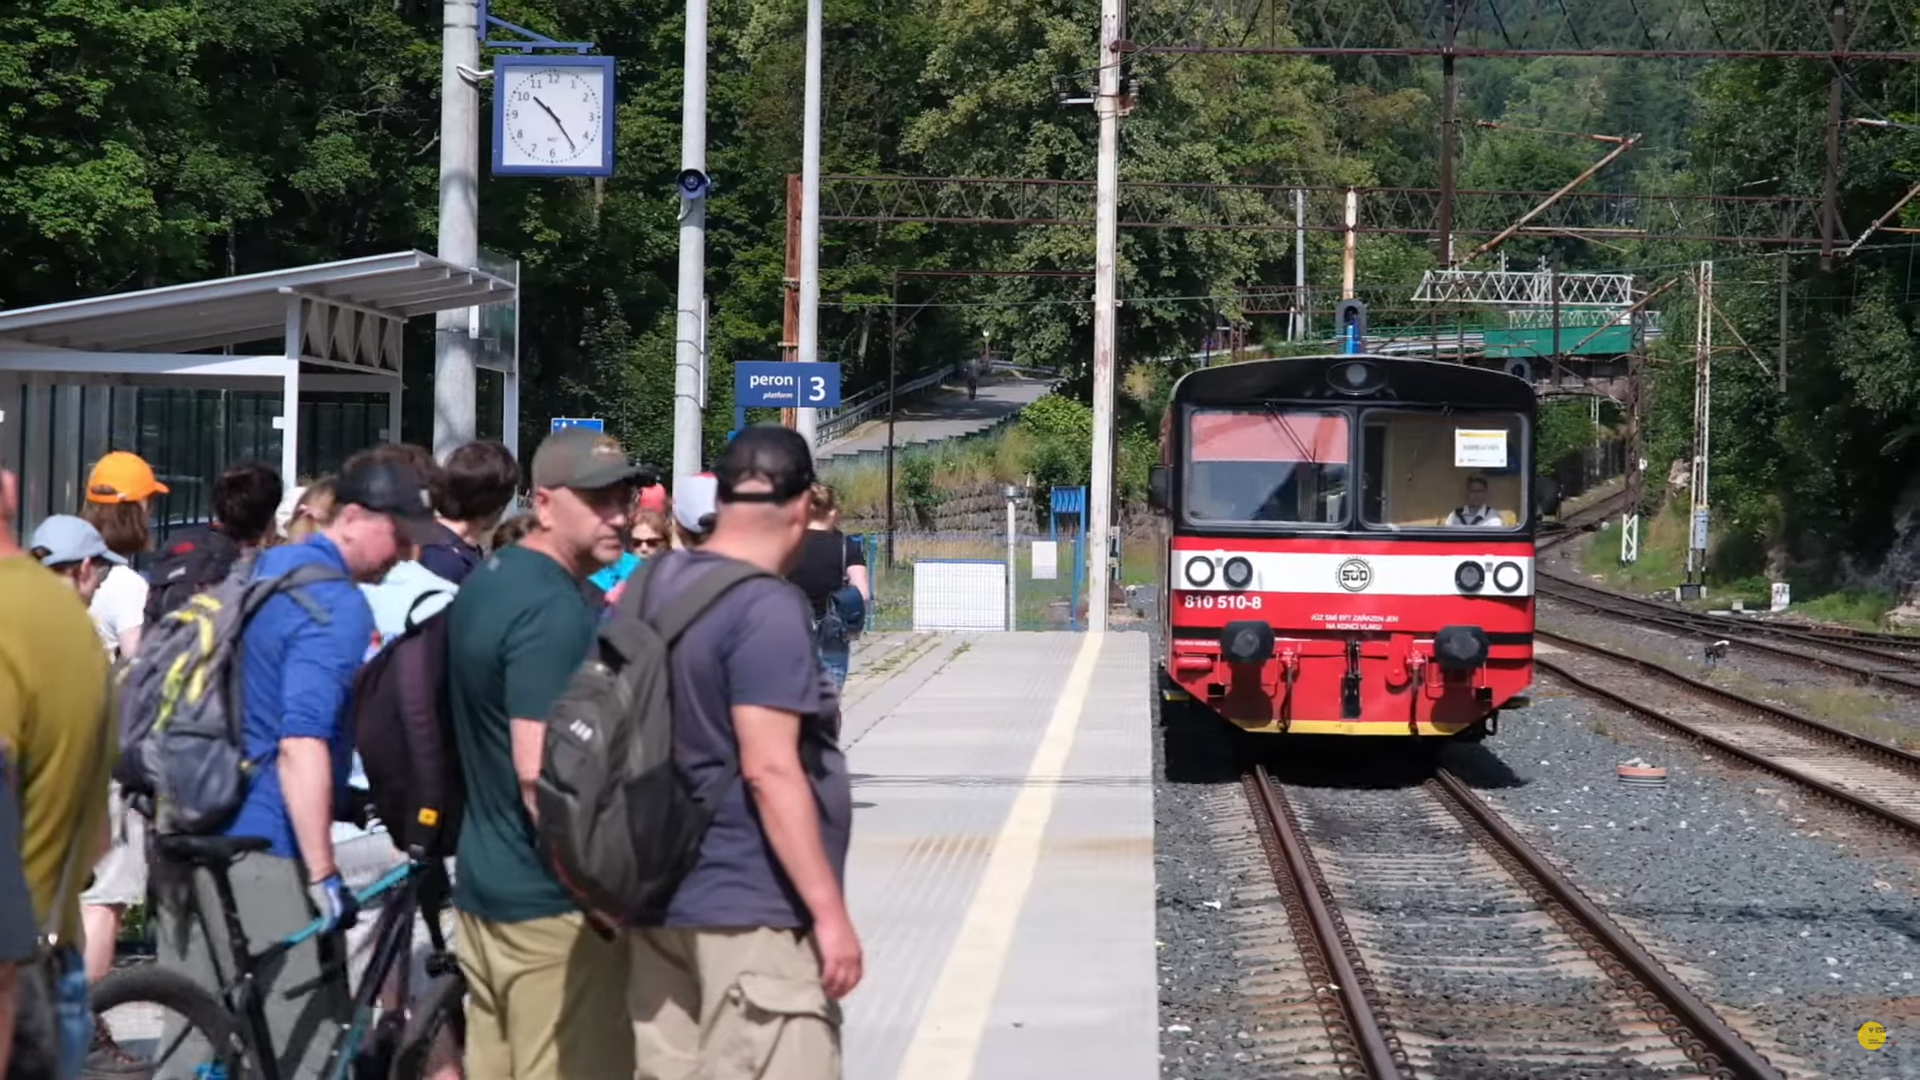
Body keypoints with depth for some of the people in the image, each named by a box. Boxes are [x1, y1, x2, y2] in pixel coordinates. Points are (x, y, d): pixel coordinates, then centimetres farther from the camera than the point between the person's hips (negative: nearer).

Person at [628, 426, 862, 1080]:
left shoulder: (657, 585, 10)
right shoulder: (767, 608, -16)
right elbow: (770, 771, -22)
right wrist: (830, 911, -19)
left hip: (664, 898, 9)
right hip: (753, 910, -9)